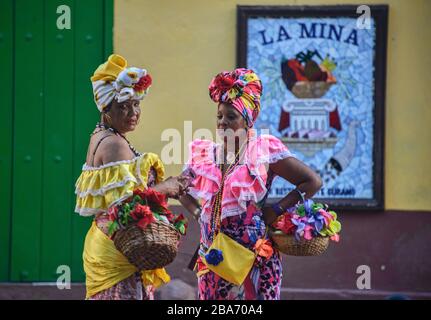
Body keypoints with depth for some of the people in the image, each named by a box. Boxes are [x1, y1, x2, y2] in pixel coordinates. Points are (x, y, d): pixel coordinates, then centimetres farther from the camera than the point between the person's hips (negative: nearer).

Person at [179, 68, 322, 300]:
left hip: (255, 260, -4)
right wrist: (198, 213, 5)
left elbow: (312, 182, -4)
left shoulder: (265, 152, -5)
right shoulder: (203, 155, 6)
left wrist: (276, 210, -9)